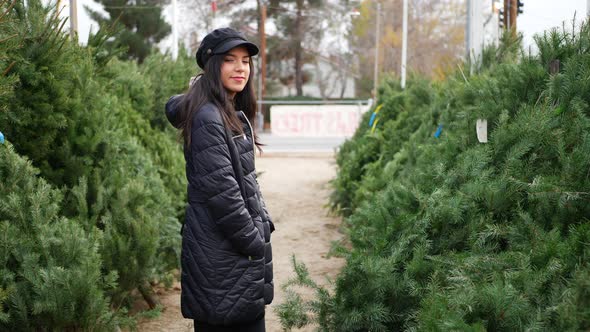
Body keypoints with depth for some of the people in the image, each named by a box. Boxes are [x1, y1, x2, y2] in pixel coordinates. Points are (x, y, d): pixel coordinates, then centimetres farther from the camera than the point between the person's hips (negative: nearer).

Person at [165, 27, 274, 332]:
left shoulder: (233, 114, 13)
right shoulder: (208, 118, -17)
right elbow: (221, 190, -21)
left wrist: (262, 224, 11)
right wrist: (254, 242, -15)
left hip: (243, 246, 10)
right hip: (222, 254, -10)